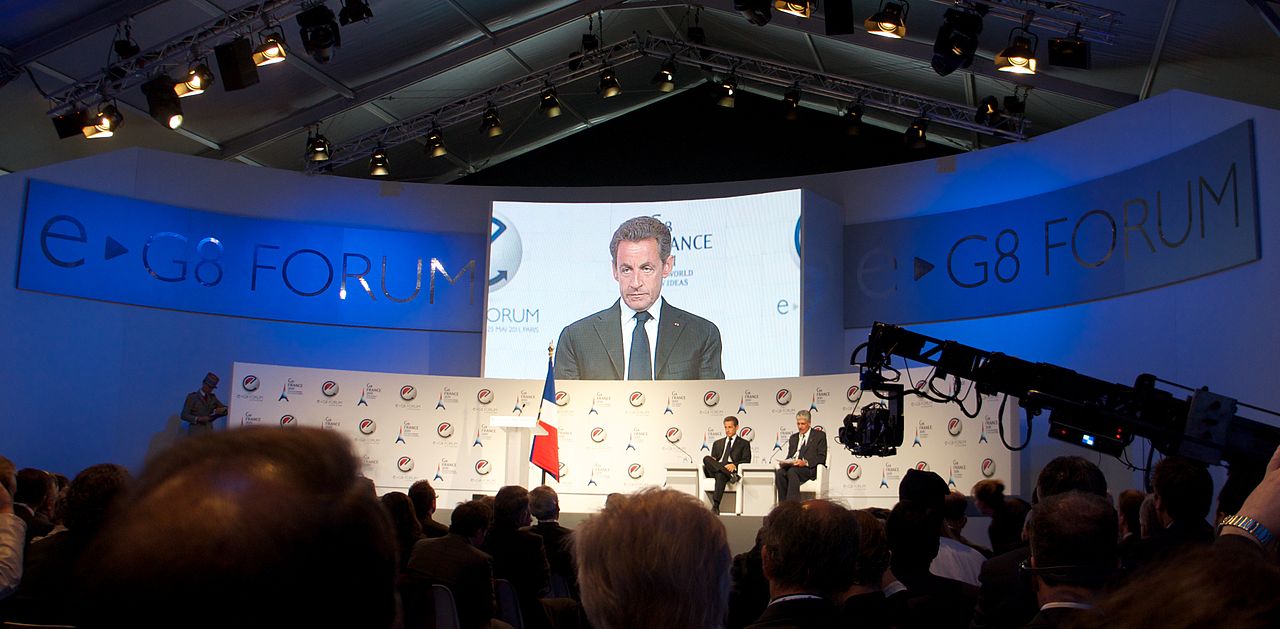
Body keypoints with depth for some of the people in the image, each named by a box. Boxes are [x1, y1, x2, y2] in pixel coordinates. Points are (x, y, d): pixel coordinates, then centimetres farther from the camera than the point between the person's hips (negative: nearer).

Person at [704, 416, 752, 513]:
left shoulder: (744, 443, 20)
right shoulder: (717, 443, 33)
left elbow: (746, 461, 6)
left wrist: (734, 465, -14)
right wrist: (711, 462, -2)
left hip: (732, 469, -4)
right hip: (715, 471, 4)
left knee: (720, 475, -41)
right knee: (706, 458, -32)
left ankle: (715, 506, -53)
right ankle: (732, 476, -43)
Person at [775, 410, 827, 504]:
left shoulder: (819, 435, 11)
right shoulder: (793, 437, 28)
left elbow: (821, 457, 1)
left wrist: (805, 462, -16)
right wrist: (784, 462, -2)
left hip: (810, 469, -4)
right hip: (791, 467, 4)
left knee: (792, 471, -37)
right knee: (779, 472, -31)